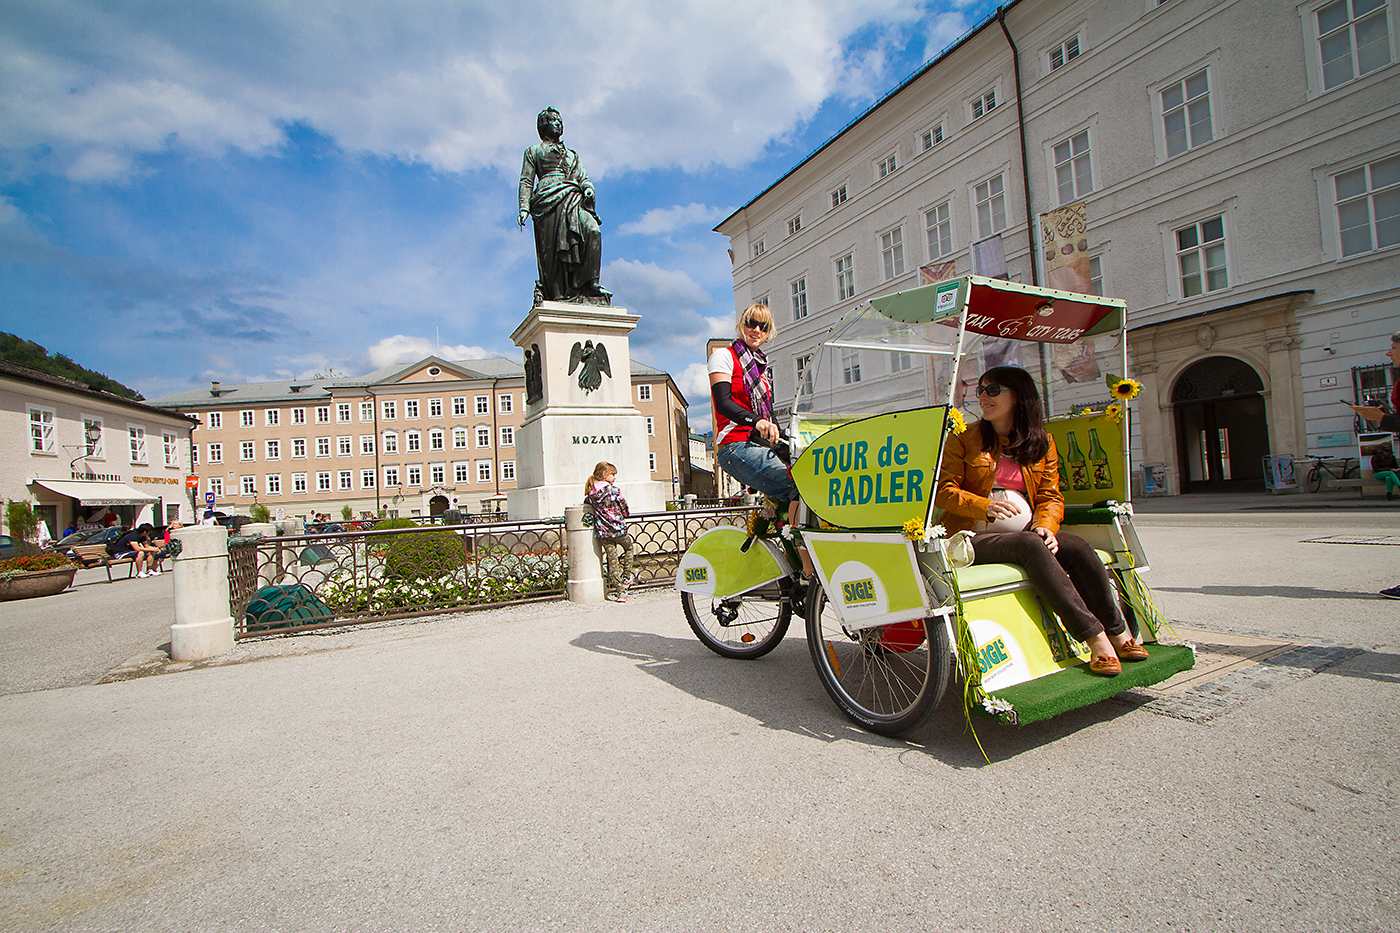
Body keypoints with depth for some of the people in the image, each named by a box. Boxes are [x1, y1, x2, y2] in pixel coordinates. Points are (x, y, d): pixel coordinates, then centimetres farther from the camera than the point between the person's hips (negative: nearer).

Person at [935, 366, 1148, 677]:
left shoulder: (1042, 443, 13)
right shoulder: (964, 439, 2)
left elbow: (1050, 495, 9)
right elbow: (942, 490, -6)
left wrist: (1045, 525, -13)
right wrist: (986, 506, -21)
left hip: (1025, 531, 4)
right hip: (973, 537, -4)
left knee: (1077, 547, -22)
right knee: (1030, 545, -31)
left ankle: (1118, 632, -13)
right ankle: (1095, 637, -29)